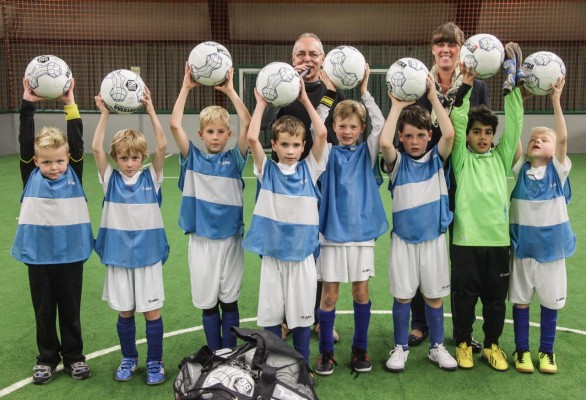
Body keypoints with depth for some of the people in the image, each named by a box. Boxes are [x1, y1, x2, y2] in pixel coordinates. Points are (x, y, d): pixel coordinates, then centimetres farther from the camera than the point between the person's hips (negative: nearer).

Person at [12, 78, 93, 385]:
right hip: (38, 254, 1)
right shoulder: (31, 177, -2)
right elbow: (24, 142, -8)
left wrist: (70, 104, -12)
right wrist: (28, 105, -13)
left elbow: (77, 142, -10)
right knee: (44, 310, 13)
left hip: (70, 253, 0)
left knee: (70, 308, 12)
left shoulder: (74, 175, -2)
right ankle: (47, 358, 29)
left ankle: (74, 356, 28)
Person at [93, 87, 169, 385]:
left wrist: (150, 110, -16)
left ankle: (154, 362, 20)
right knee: (125, 312, 12)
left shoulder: (151, 177, -2)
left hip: (148, 254, -1)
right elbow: (96, 148, -11)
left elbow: (162, 146, -14)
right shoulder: (111, 179, 0)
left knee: (152, 311, 4)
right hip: (119, 255, 1)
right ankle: (128, 359, 30)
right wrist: (104, 114, -14)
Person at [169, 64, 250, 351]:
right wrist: (186, 87, -6)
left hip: (231, 238, 0)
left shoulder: (234, 159, 2)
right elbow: (174, 125, -8)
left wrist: (230, 90, -10)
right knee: (207, 301, 8)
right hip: (201, 239, 0)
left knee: (229, 300, 8)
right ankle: (215, 356, 23)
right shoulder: (193, 158, 3)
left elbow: (247, 124, -10)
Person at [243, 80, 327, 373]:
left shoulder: (309, 169, 3)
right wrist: (261, 103, -2)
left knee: (302, 312, 9)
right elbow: (252, 137, -12)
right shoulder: (267, 170, 1)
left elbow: (322, 134, -9)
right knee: (270, 312, 8)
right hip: (272, 252, 0)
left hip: (302, 252, 0)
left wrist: (305, 100, -1)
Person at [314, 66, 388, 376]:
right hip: (332, 232, -1)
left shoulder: (366, 153, 5)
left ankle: (360, 349, 23)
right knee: (329, 294, 2)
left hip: (363, 232, 1)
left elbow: (380, 125, -8)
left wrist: (365, 91, -7)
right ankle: (326, 352, 16)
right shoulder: (328, 154, 2)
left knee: (361, 291, 8)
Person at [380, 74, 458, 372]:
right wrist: (397, 106, -14)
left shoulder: (437, 158, 0)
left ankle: (437, 347, 26)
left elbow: (449, 134, -18)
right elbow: (384, 142, -24)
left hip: (433, 237, 1)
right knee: (402, 295, 6)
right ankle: (400, 348, 22)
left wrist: (434, 98, -13)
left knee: (434, 295, 10)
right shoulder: (397, 162, -3)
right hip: (403, 238, -1)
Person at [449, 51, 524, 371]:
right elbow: (457, 119, -7)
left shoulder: (501, 157, 9)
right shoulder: (461, 158, 2)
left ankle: (492, 345, 30)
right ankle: (463, 343, 26)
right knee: (463, 296, 7)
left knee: (496, 297, 12)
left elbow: (514, 121, 2)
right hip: (465, 239, -2)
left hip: (498, 239, 3)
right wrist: (466, 83, -14)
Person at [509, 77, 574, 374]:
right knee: (520, 300, 9)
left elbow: (563, 137, -17)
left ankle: (547, 351, 27)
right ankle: (521, 350, 24)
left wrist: (556, 101, -21)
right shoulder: (521, 169, -1)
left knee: (550, 301, 10)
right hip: (522, 244, 0)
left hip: (551, 245, 0)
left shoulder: (558, 170, -3)